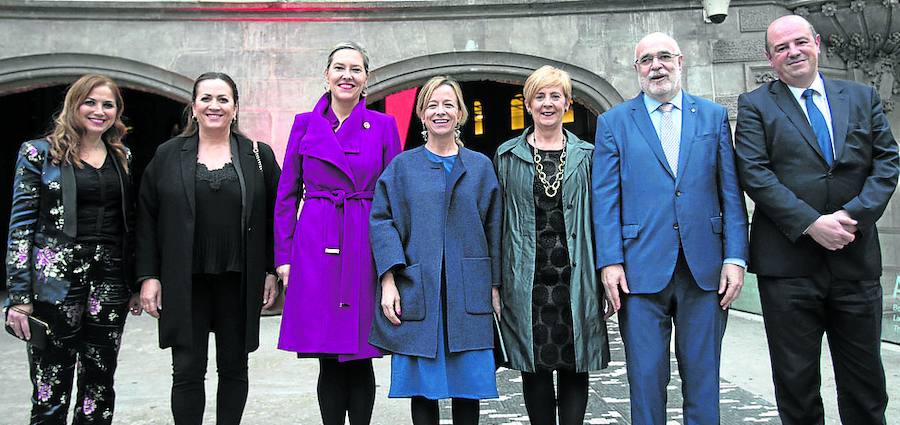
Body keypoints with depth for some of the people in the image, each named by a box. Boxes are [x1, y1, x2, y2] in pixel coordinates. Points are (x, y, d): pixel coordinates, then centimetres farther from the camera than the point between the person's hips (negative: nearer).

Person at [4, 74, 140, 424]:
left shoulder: (122, 158, 12)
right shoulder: (39, 153, 0)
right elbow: (21, 225, -3)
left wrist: (135, 285, 11)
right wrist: (19, 297, -8)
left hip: (110, 286, 4)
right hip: (55, 285, -4)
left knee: (100, 389, 9)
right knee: (51, 394, 1)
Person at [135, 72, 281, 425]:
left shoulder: (259, 156, 5)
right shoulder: (168, 155, 5)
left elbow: (275, 216, 5)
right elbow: (147, 219, 5)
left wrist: (271, 271, -1)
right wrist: (148, 276, -2)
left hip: (239, 282, 1)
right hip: (184, 284, 0)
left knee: (234, 368, 10)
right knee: (188, 371, 2)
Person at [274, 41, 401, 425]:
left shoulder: (383, 126, 6)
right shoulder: (305, 124, 8)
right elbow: (287, 195, 9)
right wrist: (284, 256, 1)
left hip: (366, 246, 0)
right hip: (316, 248, 1)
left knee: (360, 360, 5)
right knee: (328, 360, 5)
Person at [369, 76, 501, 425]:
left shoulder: (481, 166, 11)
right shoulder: (402, 166, 8)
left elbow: (493, 227, 9)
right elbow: (381, 221, 1)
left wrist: (495, 286, 3)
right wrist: (388, 279, -10)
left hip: (469, 293, 1)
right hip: (417, 289, -1)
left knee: (468, 383, 4)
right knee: (422, 385, 3)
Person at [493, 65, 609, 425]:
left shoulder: (586, 155, 9)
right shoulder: (508, 155, 8)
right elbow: (497, 220, 7)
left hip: (574, 276, 1)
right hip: (526, 278, 0)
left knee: (575, 365, 5)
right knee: (534, 367, 5)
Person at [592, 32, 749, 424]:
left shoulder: (714, 116, 10)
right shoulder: (614, 122, 7)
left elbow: (731, 193, 7)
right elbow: (605, 198, 1)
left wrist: (736, 258, -2)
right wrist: (610, 261, -7)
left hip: (705, 270, 2)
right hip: (642, 270, -1)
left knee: (702, 378, 9)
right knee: (646, 379, 4)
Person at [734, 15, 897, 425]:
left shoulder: (863, 97, 12)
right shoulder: (755, 105, 3)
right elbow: (754, 174, -8)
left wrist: (854, 214, -11)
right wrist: (811, 224, -16)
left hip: (856, 259, 3)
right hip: (789, 261, -2)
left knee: (864, 378, 12)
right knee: (796, 379, 6)